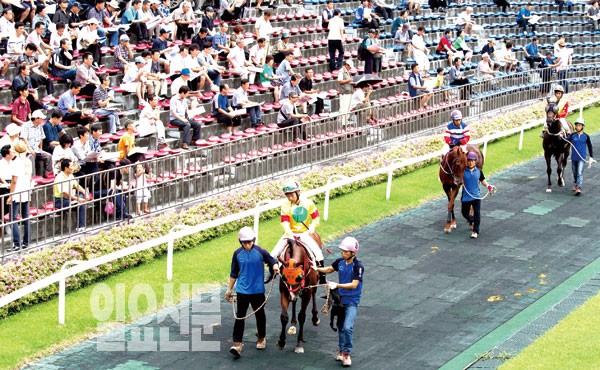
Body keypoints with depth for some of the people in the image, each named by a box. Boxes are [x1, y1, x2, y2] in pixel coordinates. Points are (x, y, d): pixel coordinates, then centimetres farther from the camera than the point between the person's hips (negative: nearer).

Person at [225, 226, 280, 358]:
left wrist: (275, 267, -23)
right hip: (242, 290, 1)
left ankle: (261, 339, 33)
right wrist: (229, 289, 12)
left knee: (259, 314, 13)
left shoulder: (260, 252, -8)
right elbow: (234, 273, 8)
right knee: (240, 315, -5)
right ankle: (237, 343, -5)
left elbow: (272, 261, 2)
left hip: (257, 290, -1)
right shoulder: (237, 254, -2)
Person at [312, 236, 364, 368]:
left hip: (352, 301, -6)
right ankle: (341, 350, 32)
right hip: (341, 298, 6)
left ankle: (347, 353, -3)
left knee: (347, 327, -17)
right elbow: (330, 269, 18)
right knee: (340, 326, 17)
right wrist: (318, 269, 1)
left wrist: (337, 285, -28)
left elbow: (354, 285, -23)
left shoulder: (358, 266, -19)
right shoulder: (340, 262, -2)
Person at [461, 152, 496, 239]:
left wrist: (488, 186, -6)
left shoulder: (479, 171, -1)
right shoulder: (463, 171, -6)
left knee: (477, 213, -6)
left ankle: (475, 231, 0)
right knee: (465, 213, 11)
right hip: (466, 196, 0)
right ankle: (471, 221, 44)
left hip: (476, 196, 0)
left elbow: (483, 180, 10)